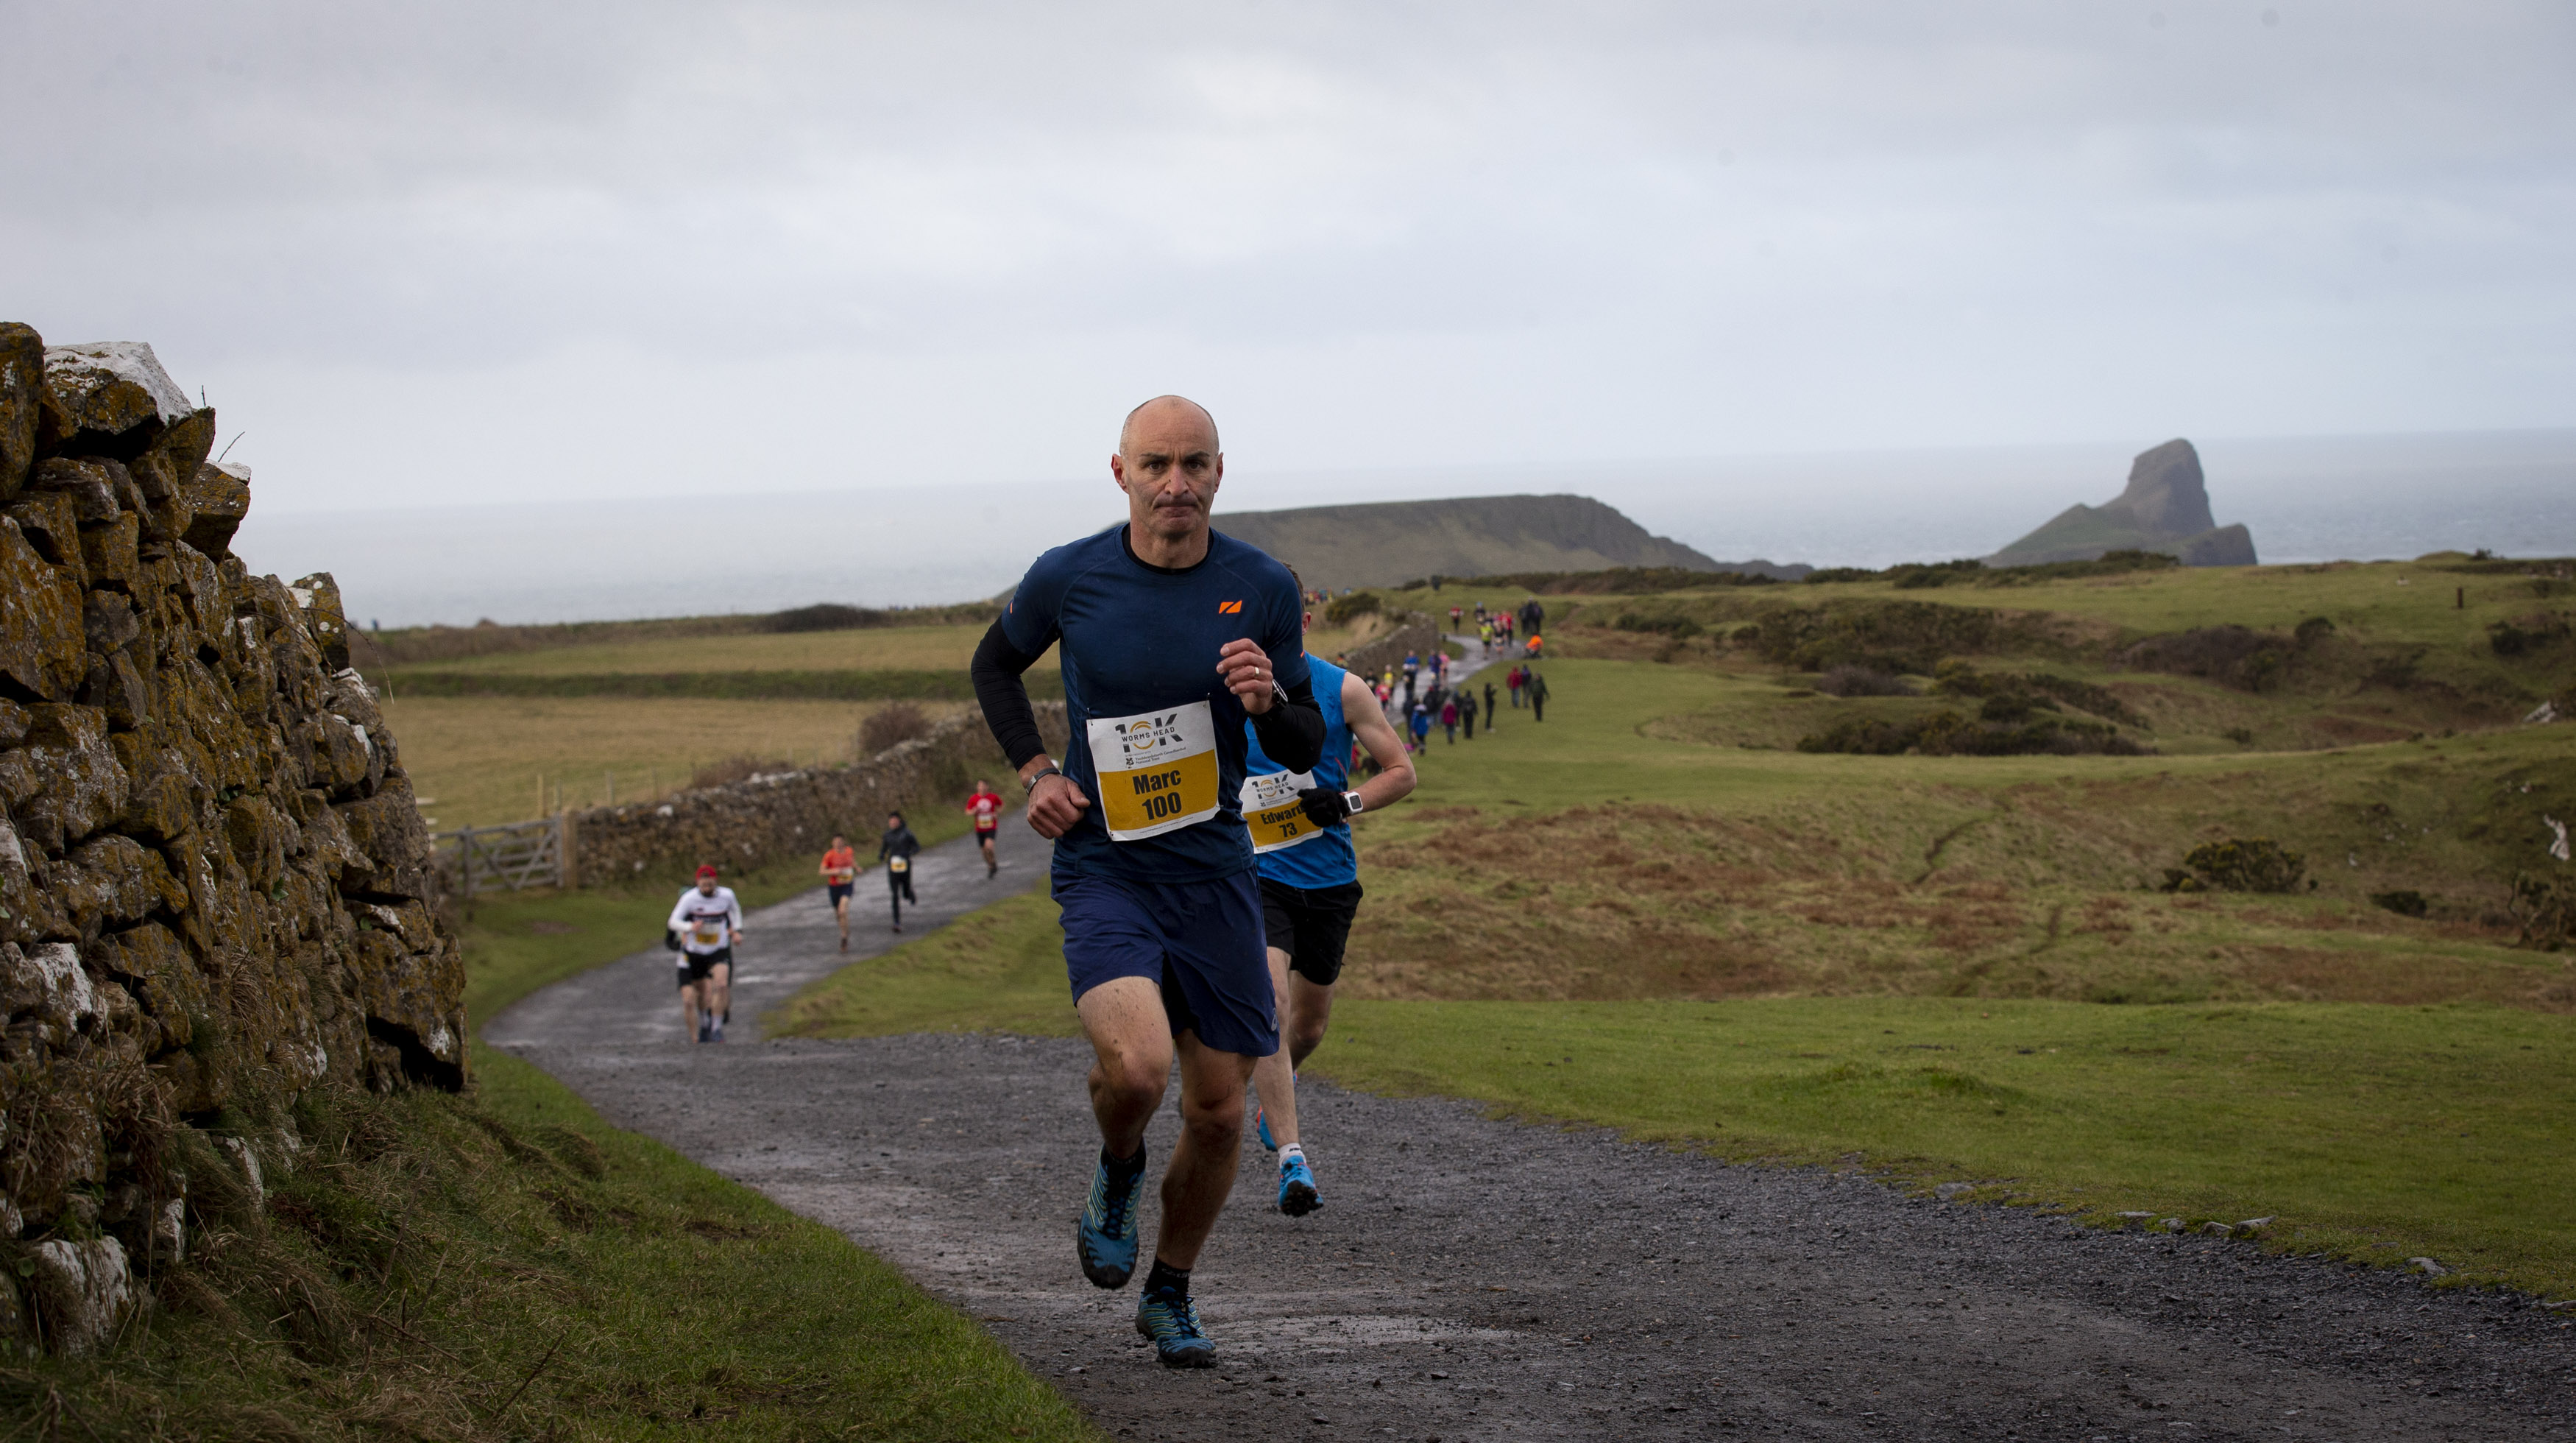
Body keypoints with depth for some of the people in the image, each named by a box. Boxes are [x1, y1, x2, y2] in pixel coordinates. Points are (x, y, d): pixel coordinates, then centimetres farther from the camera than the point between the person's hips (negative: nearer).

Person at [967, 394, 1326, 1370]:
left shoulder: (1263, 590, -3)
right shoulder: (1068, 580, -5)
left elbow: (1305, 751, 5)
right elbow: (995, 664, 16)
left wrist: (1270, 701, -18)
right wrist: (1035, 771, 2)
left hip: (1216, 873, 2)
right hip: (1103, 868, -2)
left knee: (1218, 1112, 6)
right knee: (1136, 1068, -27)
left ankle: (1169, 1296, 30)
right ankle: (1117, 1172, 9)